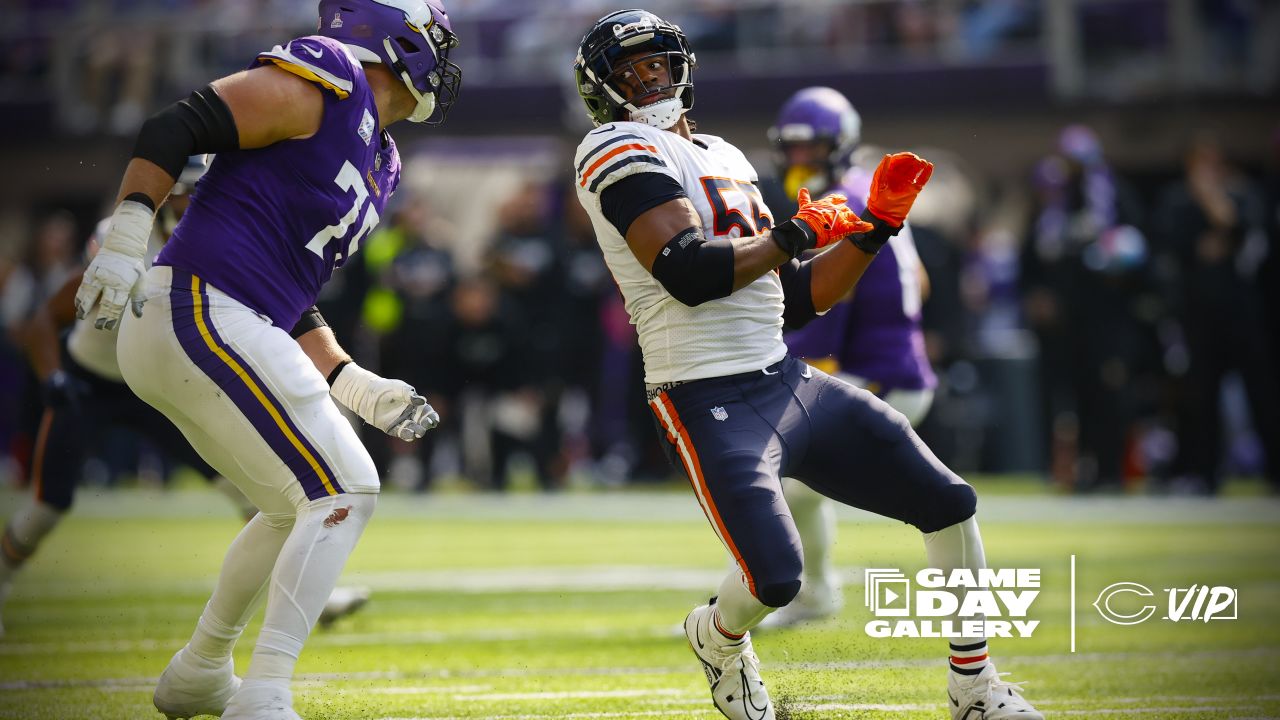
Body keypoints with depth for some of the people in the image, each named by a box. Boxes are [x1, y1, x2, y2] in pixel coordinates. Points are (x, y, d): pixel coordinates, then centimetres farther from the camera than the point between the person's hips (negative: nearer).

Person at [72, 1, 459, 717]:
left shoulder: (378, 164, 22)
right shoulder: (324, 81, -6)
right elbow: (175, 128, -14)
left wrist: (359, 388, 14)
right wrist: (127, 238, -23)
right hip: (200, 314, -10)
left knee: (297, 510, 24)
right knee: (344, 492, -12)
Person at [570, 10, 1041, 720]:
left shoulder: (723, 158, 19)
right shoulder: (621, 153, -7)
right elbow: (690, 274, -22)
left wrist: (876, 226, 11)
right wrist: (799, 234, -12)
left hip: (791, 385, 9)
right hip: (711, 404, -8)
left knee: (949, 504, 5)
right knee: (776, 578, -23)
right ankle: (719, 635, 14)